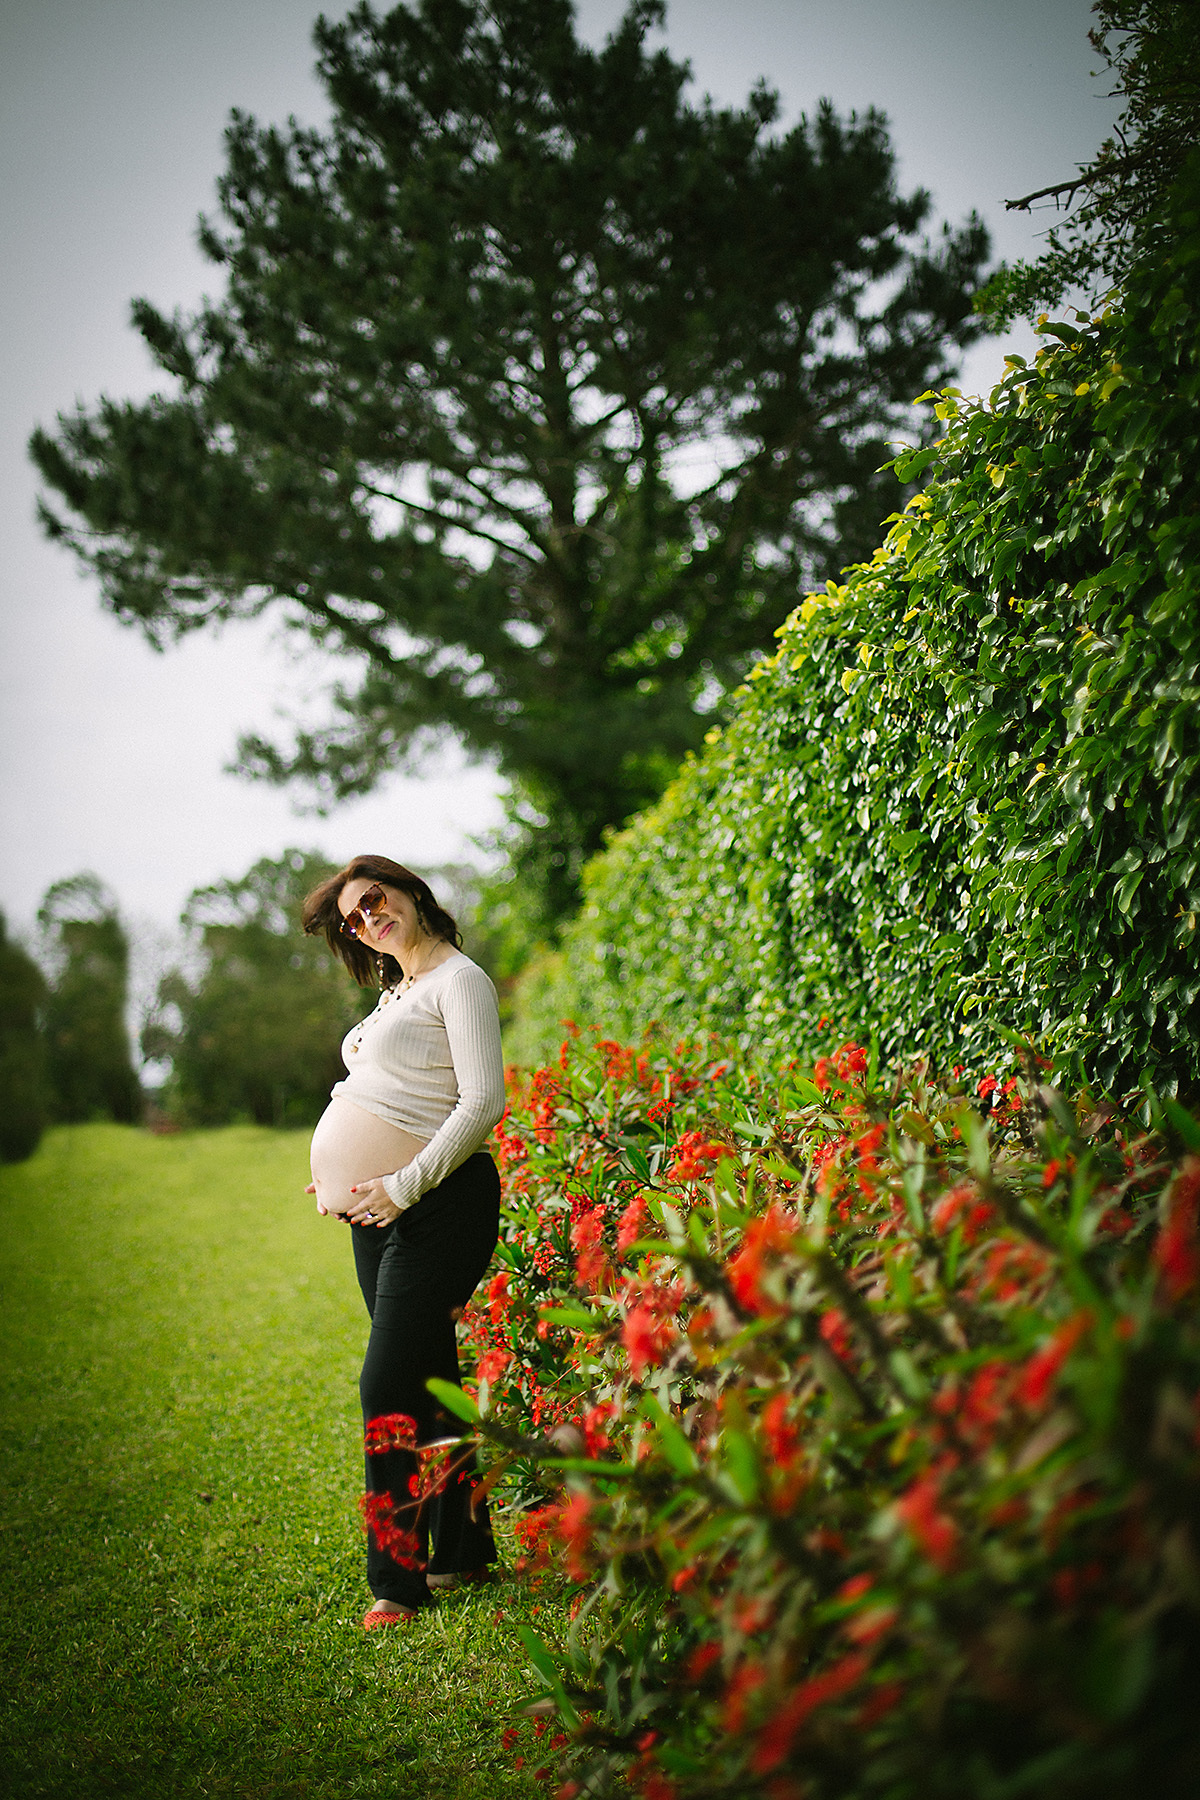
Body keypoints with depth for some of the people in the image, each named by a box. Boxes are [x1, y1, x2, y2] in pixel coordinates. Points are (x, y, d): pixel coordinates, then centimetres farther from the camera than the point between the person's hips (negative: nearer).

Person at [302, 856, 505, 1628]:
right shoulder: (394, 992, 19)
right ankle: (464, 1549, 22)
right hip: (377, 1213, 9)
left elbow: (484, 1101, -16)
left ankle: (398, 1579, -5)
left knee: (391, 1385, -11)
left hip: (438, 1206, -9)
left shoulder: (459, 979, -7)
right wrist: (342, 1179, 9)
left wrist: (405, 1186, -19)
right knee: (426, 1379, 12)